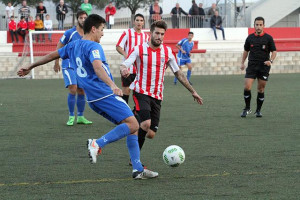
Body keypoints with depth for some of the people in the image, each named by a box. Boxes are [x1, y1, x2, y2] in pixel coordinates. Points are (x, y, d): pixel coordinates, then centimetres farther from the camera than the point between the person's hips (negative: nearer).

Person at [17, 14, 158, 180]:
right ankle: (98, 144, -21)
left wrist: (30, 67, 40)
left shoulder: (73, 46, 16)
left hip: (94, 100, 9)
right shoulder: (93, 46, -10)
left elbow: (52, 55, 28)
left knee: (131, 127, 10)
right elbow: (98, 68, -29)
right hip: (106, 95, -9)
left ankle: (138, 169, 3)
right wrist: (112, 85, -43)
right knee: (133, 125, -17)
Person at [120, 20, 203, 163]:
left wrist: (192, 91, 17)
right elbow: (124, 65, -13)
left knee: (151, 134, -1)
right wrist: (124, 70, -39)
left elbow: (178, 73, 16)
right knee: (146, 123, -28)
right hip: (141, 92, -4)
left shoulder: (167, 52, 8)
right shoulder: (139, 49, -3)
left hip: (157, 96, 4)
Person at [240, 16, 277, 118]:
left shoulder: (268, 38, -1)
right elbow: (246, 51, 18)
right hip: (252, 66, 1)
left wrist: (270, 61, -18)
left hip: (264, 67, -1)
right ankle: (247, 109, 4)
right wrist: (242, 63, 10)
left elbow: (274, 51, 0)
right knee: (247, 87, -11)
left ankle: (258, 110, 16)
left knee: (261, 89, 3)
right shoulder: (250, 38, 6)